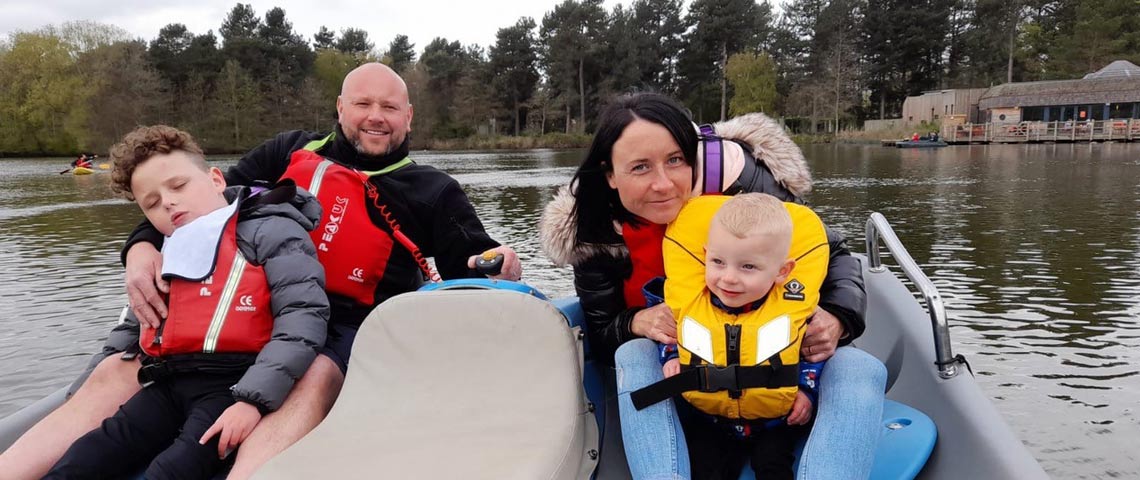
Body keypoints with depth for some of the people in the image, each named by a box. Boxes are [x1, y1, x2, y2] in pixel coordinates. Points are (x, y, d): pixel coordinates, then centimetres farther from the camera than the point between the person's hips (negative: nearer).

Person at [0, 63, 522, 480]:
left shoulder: (434, 191, 15)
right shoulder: (293, 151, 20)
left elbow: (469, 267, 10)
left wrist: (498, 266, -16)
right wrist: (143, 246, -1)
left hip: (344, 327, -3)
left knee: (315, 381, -39)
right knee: (116, 372, -16)